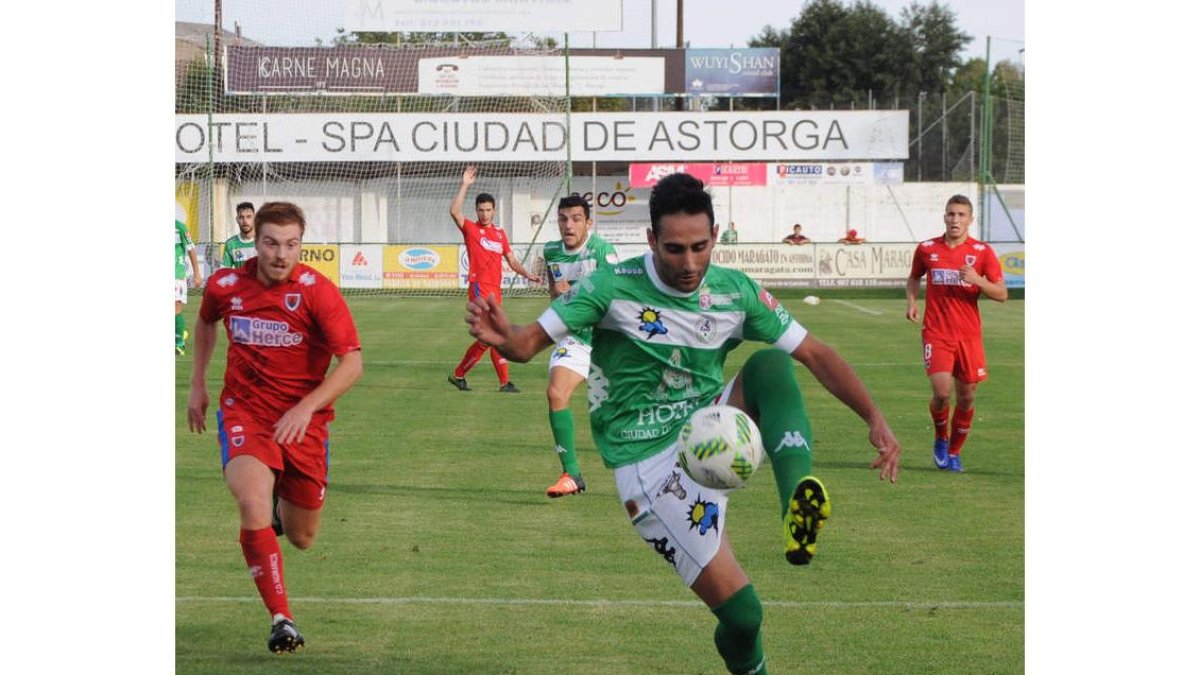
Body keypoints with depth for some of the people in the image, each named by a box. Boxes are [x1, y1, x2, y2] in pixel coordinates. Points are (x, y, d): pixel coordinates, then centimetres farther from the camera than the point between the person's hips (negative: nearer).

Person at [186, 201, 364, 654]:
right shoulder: (226, 286, -5)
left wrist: (306, 408, -30)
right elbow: (205, 321, 20)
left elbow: (352, 361, -19)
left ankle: (282, 505, 49)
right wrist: (197, 385, 20)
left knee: (302, 538, 11)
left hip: (302, 423, 0)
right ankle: (281, 620, -21)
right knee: (253, 507, -28)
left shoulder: (317, 292, -15)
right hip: (244, 412, 0)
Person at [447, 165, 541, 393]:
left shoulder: (500, 233, 17)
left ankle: (458, 374, 16)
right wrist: (465, 185, -18)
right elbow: (454, 212, -17)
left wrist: (527, 275, 5)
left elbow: (511, 260, 20)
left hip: (494, 289, 7)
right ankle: (505, 381, -10)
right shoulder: (471, 229, 0)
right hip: (479, 286, -7)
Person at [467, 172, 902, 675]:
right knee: (741, 613, -12)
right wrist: (503, 338, -36)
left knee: (770, 364, -26)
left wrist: (874, 417, -8)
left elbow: (815, 355, 4)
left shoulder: (737, 292, -1)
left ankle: (799, 505, -43)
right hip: (649, 465, -4)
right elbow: (530, 342, -12)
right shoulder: (613, 288, -11)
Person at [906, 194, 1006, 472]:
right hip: (936, 332, -1)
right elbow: (914, 277, 23)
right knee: (942, 393, -15)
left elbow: (1002, 294, -4)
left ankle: (954, 451, 25)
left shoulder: (982, 252, -1)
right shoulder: (926, 249, 3)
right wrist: (911, 301, 4)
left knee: (966, 396, 4)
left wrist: (978, 280, -21)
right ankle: (941, 438, 15)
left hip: (969, 335, 1)